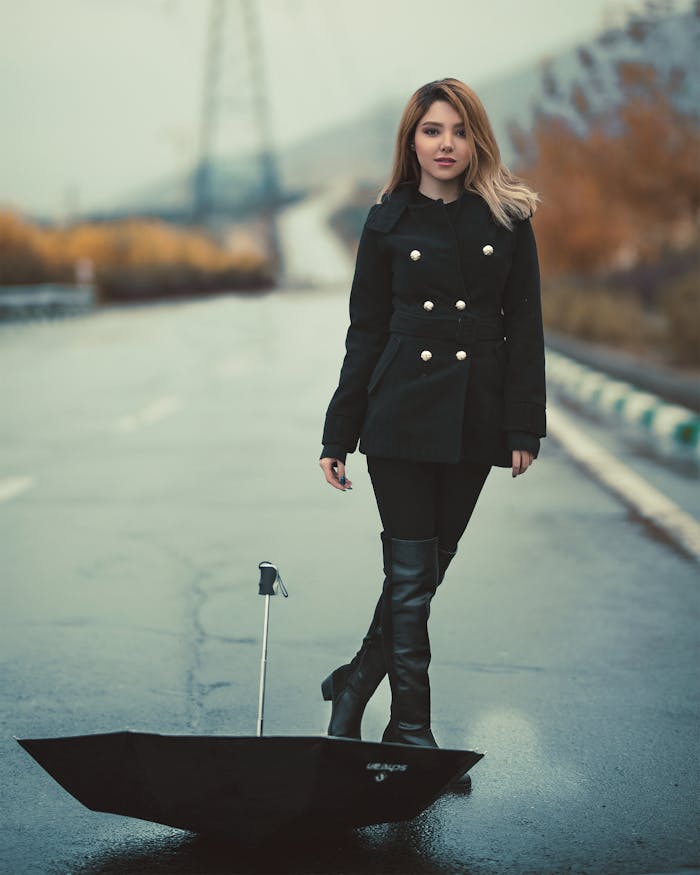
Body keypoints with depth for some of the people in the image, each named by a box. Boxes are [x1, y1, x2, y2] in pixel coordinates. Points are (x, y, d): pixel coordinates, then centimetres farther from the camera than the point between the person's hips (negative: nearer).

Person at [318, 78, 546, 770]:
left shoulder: (507, 219, 5)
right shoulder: (389, 222, 4)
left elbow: (523, 326, 4)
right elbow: (366, 331, 5)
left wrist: (524, 428, -4)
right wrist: (337, 437, 2)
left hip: (475, 420, 2)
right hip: (402, 416, -2)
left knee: (427, 571, 8)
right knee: (410, 576, -3)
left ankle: (354, 684, 28)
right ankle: (411, 728, 8)